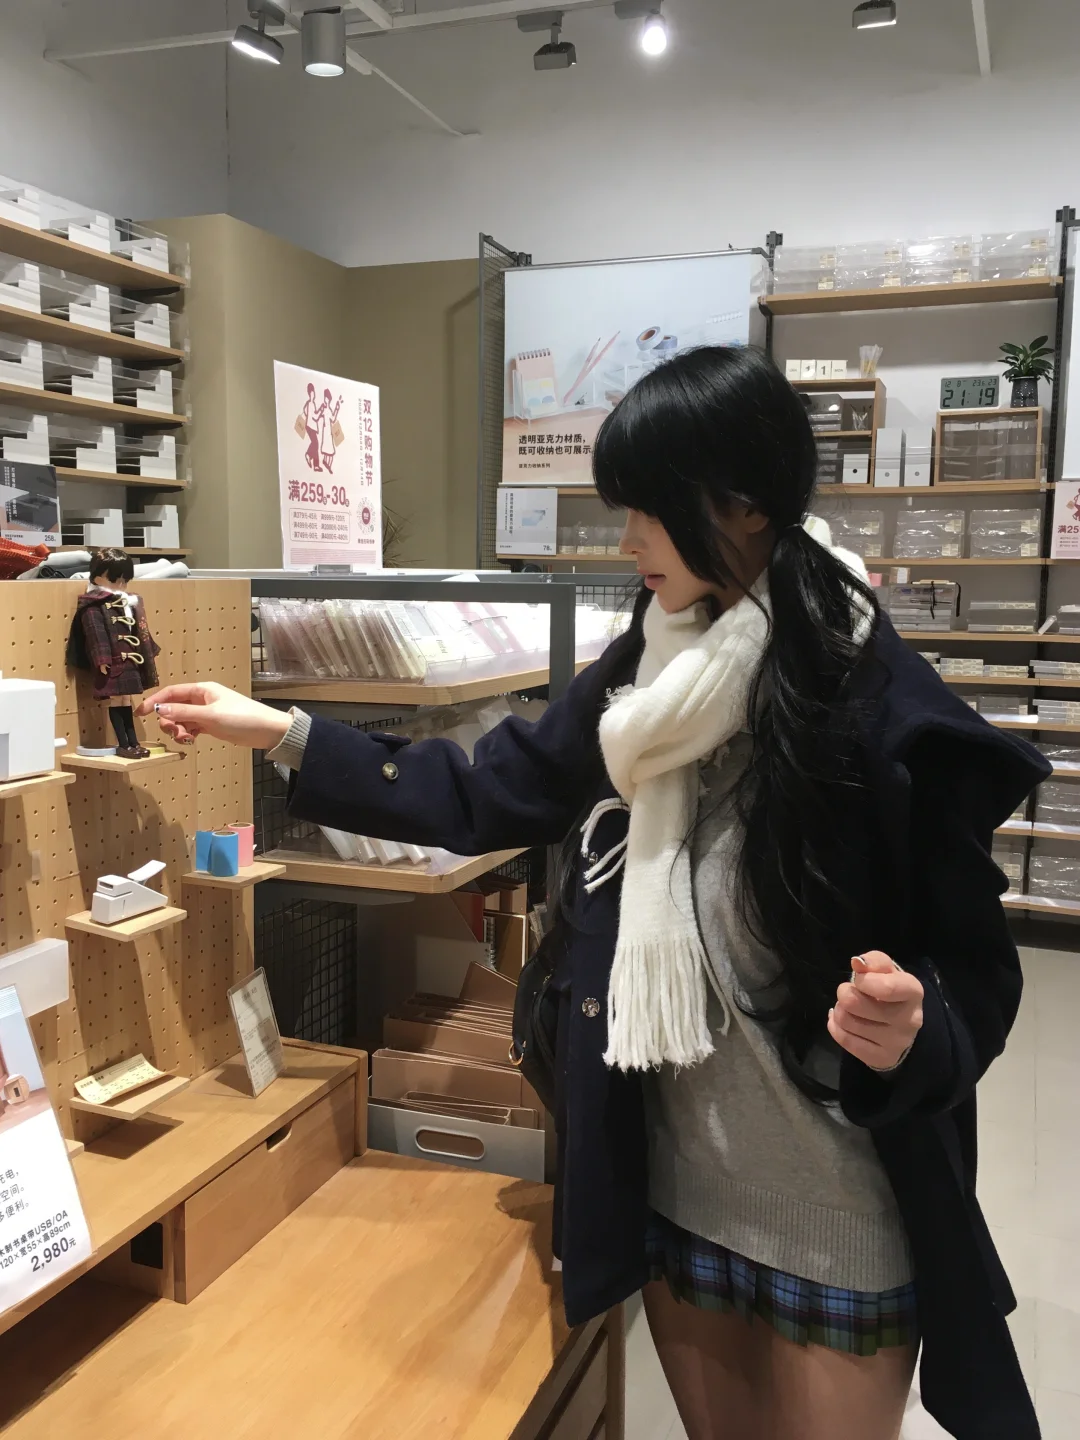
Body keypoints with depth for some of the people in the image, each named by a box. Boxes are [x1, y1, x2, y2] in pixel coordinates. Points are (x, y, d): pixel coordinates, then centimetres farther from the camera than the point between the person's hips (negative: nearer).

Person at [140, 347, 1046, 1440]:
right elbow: (483, 799, 5)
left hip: (838, 1224, -5)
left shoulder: (883, 714, -20)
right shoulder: (642, 674, -2)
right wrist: (277, 733, 4)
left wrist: (912, 1034, -35)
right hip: (669, 1182, 6)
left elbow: (975, 976, -13)